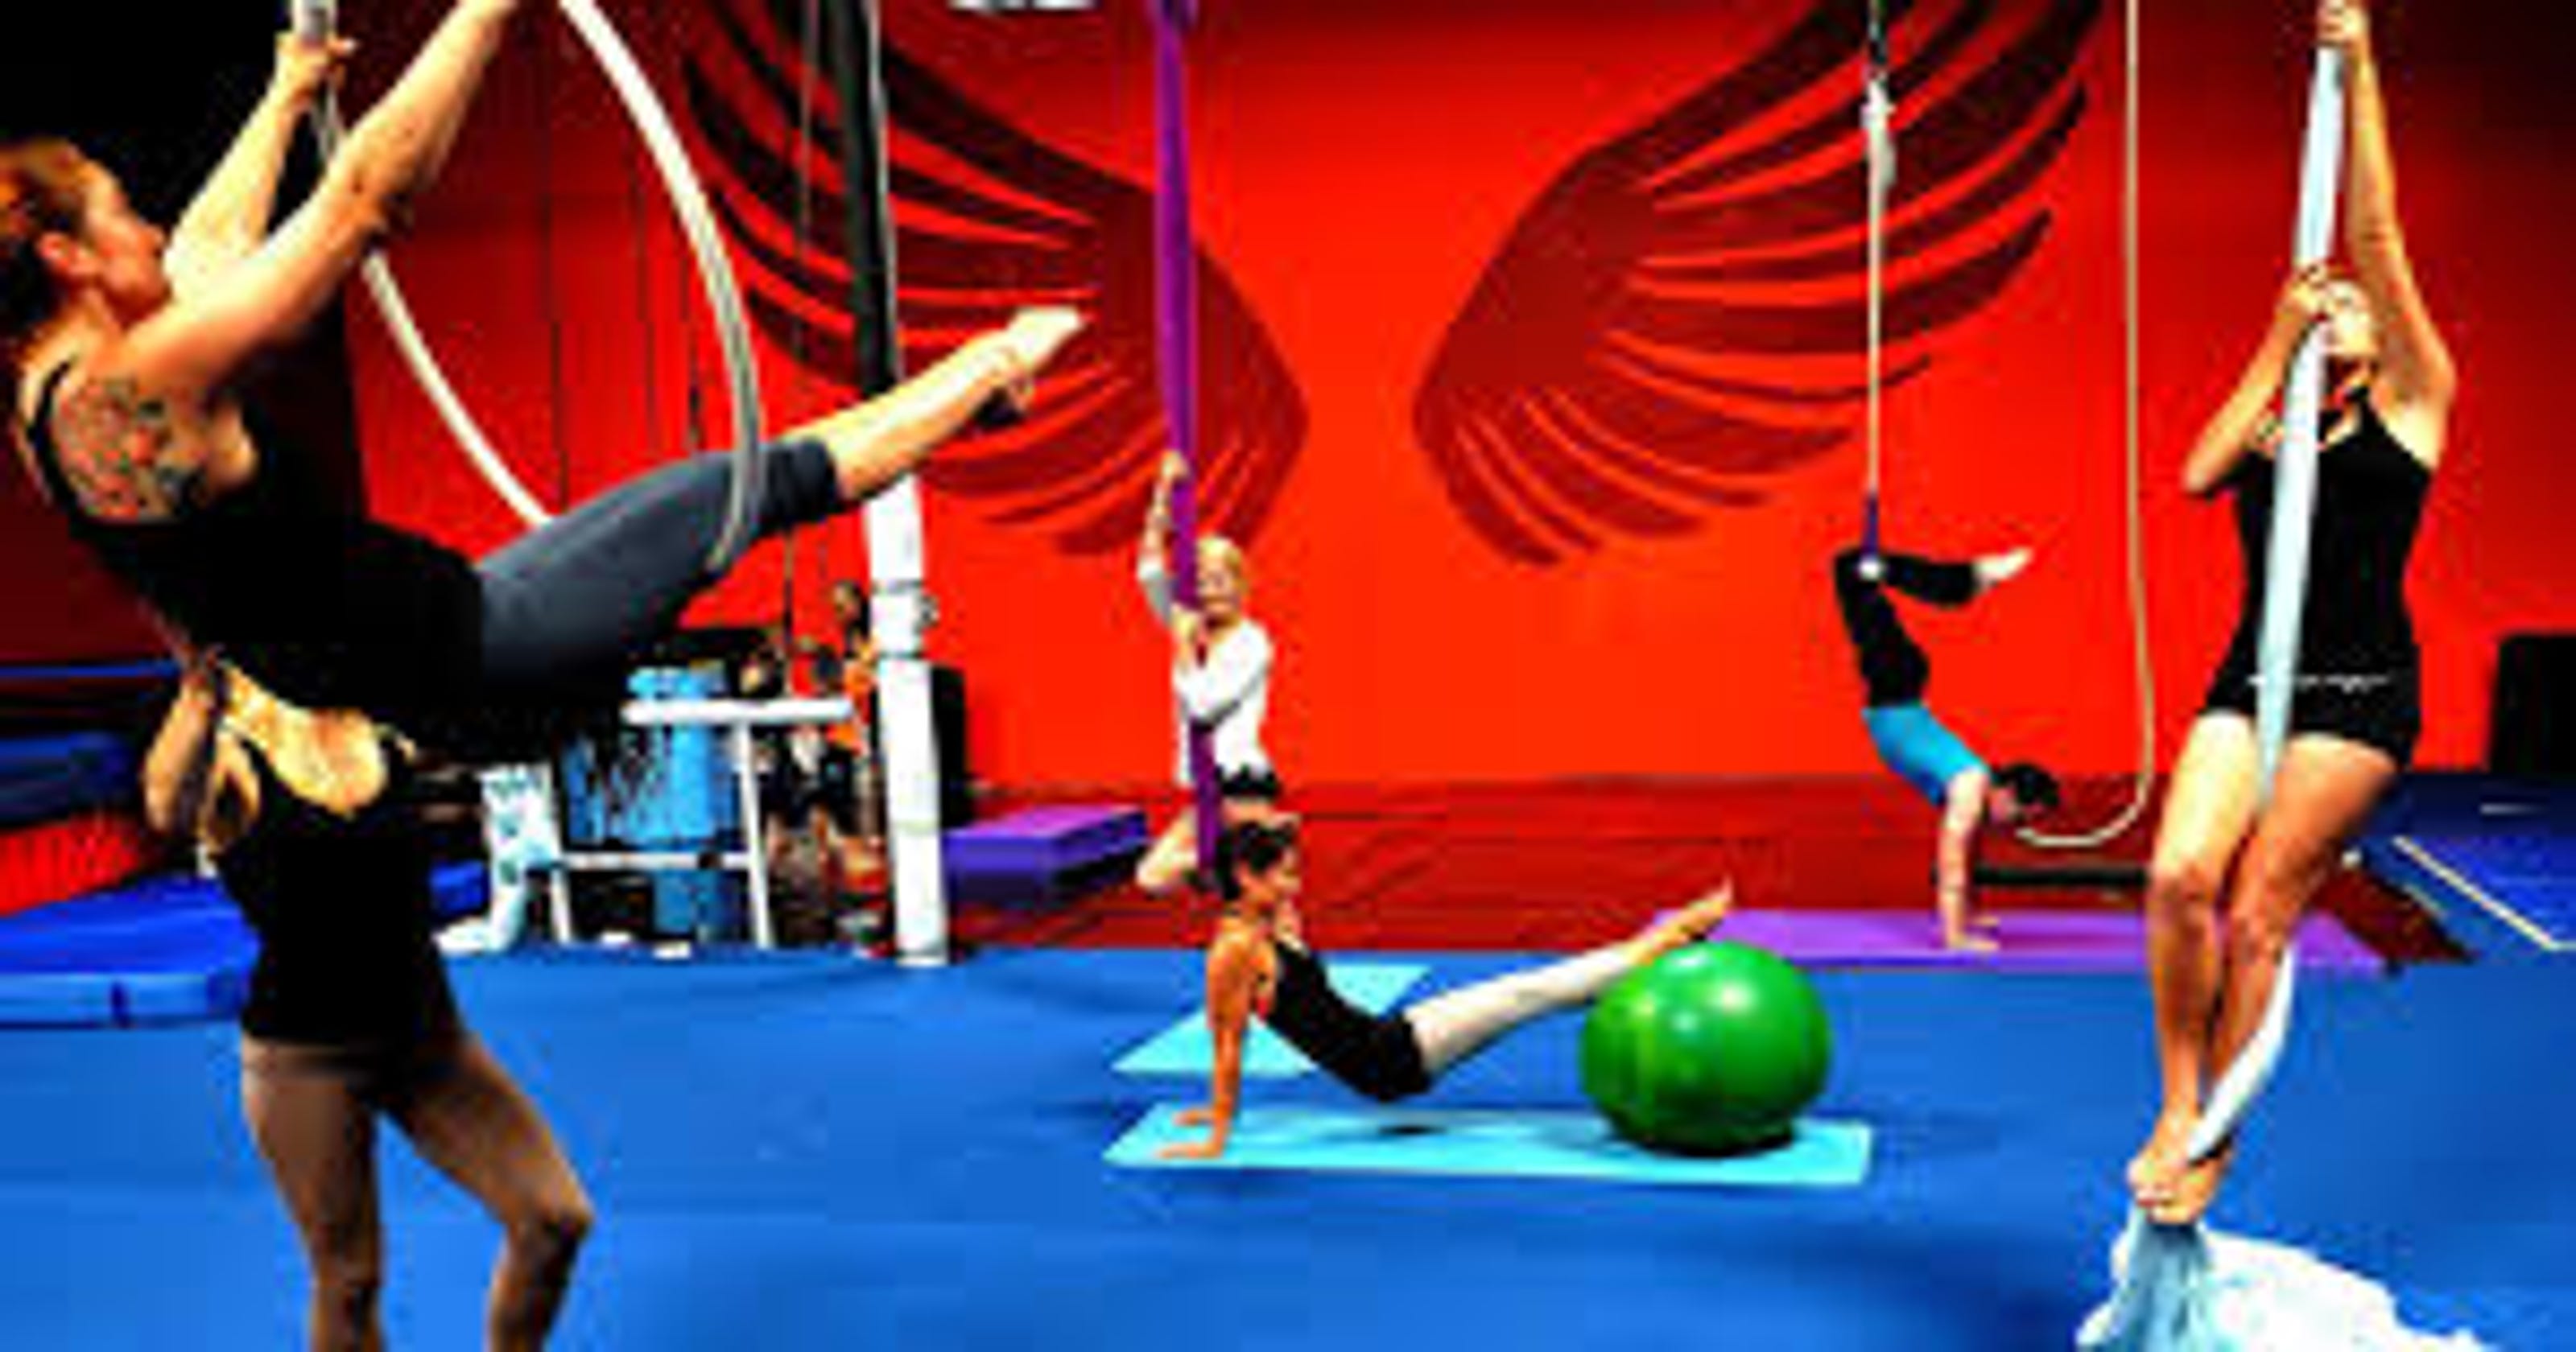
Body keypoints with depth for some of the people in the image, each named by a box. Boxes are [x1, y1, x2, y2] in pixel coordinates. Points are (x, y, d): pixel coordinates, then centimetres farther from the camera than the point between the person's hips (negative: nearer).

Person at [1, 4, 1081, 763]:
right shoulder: (130, 389, -22)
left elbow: (208, 247, 24)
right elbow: (362, 197, -23)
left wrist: (287, 95, 37)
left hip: (438, 674, 10)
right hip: (469, 665, -10)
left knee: (724, 498, 19)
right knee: (758, 481, 1)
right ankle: (991, 370, 20)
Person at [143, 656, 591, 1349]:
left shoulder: (395, 741, 3)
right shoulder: (233, 761, -12)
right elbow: (169, 810, -33)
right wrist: (200, 692, -46)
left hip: (427, 1033, 4)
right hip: (303, 1055, -4)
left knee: (557, 1219, -2)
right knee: (348, 1280, 7)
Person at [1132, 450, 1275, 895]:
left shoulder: (1252, 643, -11)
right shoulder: (1192, 630, 8)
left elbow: (1202, 704, -20)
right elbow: (1150, 573, 1)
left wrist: (1184, 647, -13)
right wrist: (1163, 494, -3)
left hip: (1246, 788, -7)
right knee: (1153, 877, 4)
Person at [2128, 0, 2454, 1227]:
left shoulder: (2410, 406, 8)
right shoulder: (2268, 428, 18)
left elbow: (2376, 235, 1)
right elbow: (2196, 477, -6)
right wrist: (2278, 342, -1)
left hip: (2358, 690, -3)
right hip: (2250, 679, 3)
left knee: (2259, 918, -7)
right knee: (2178, 879, -17)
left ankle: (2213, 1144, 6)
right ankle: (2175, 1109, -2)